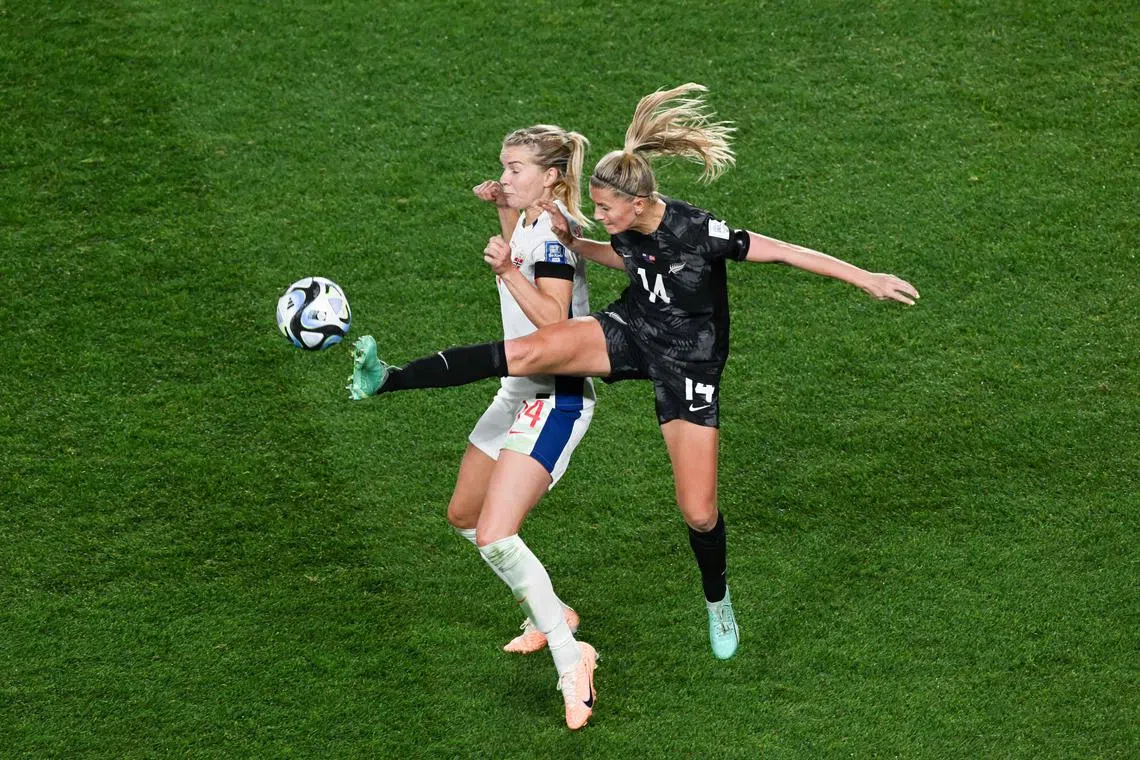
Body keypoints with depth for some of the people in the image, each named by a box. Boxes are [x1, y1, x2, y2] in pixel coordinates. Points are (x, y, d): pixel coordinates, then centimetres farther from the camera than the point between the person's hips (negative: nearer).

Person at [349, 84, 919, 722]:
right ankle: (388, 381, -26)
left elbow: (783, 252, -23)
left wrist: (866, 278, -24)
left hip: (688, 364, -4)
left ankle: (718, 600, 31)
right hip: (633, 333, 4)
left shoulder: (698, 232, -27)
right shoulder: (630, 233, -8)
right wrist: (574, 244, 3)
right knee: (531, 350, -23)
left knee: (699, 511, -1)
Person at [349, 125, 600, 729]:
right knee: (464, 516, 20)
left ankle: (571, 662, -15)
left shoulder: (554, 230, -19)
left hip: (554, 398, -11)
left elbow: (552, 318, -29)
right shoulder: (532, 221, 9)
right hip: (521, 391, 11)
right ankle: (548, 615, 34)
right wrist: (504, 210, 21)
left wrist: (507, 270, -38)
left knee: (495, 536, -21)